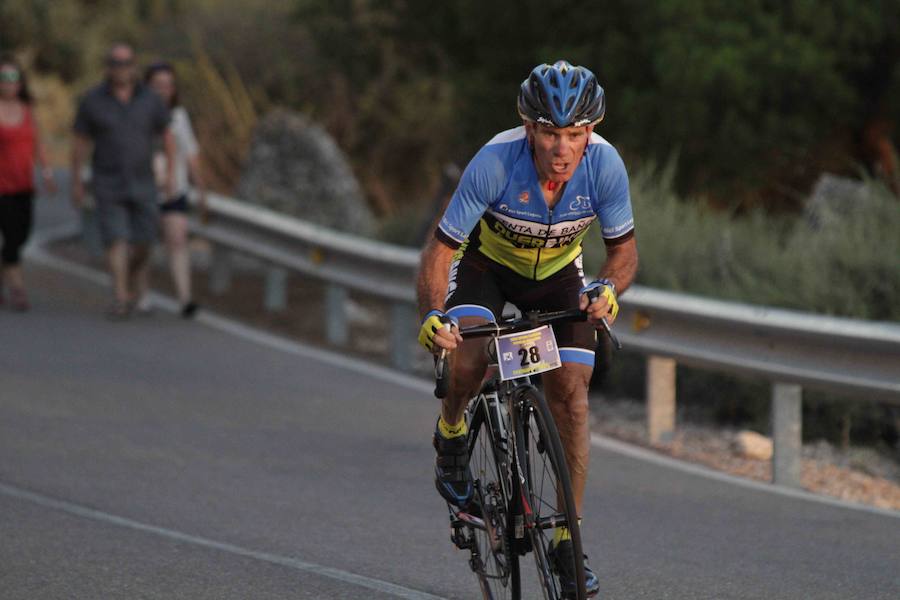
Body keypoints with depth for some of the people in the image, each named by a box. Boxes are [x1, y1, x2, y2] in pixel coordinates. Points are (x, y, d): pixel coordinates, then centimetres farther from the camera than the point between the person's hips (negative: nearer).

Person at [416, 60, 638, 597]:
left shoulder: (605, 165, -29)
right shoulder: (496, 162, -36)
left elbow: (624, 247, -14)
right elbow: (441, 248, -28)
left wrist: (608, 288, -36)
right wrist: (433, 315, -45)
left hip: (558, 272, 2)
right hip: (489, 264, -2)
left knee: (571, 391, -12)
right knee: (468, 358, -30)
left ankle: (568, 537, -3)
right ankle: (452, 433, 5)